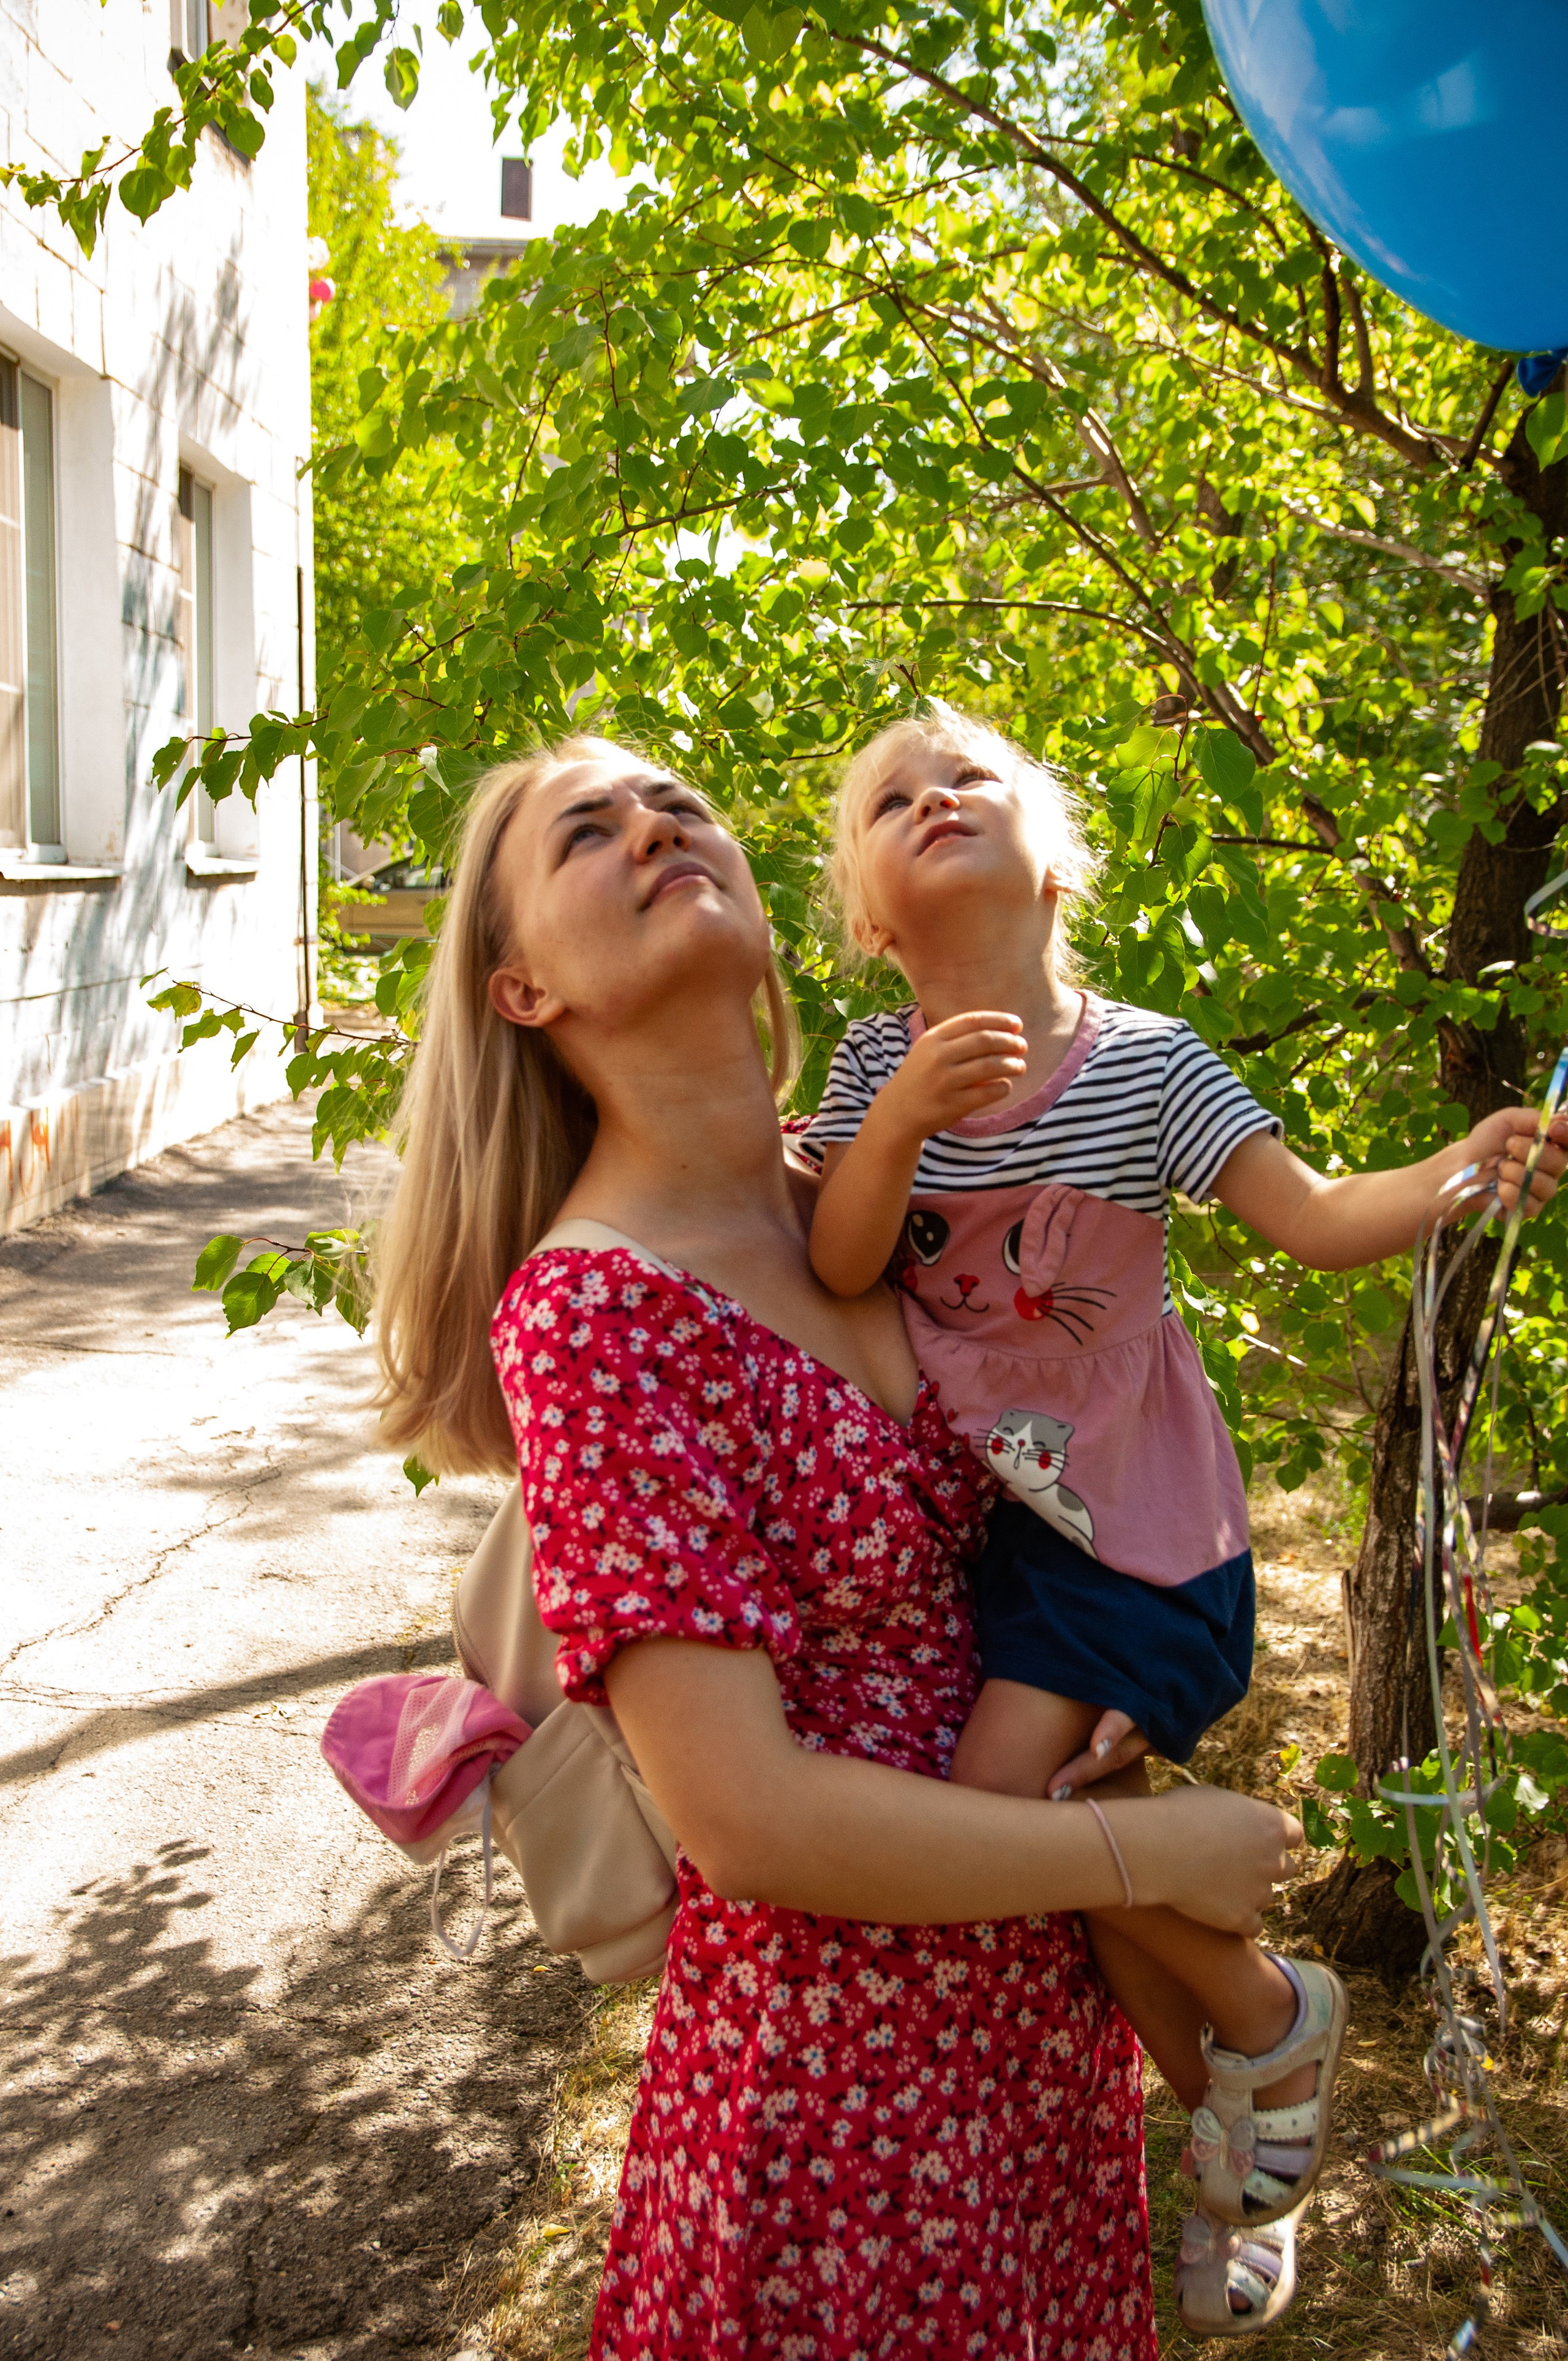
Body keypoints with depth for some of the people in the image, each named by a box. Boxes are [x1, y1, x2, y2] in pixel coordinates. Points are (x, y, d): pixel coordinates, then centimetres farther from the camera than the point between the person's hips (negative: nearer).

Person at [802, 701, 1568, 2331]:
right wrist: (906, 1116, -34)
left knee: (1001, 1791, -16)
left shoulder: (1146, 1064, -13)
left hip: (1120, 1497, -4)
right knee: (1038, 1797, 12)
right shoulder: (872, 1063, -6)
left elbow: (1319, 1222, -15)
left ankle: (1270, 2016, 9)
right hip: (961, 1483, 5)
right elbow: (840, 1269, -16)